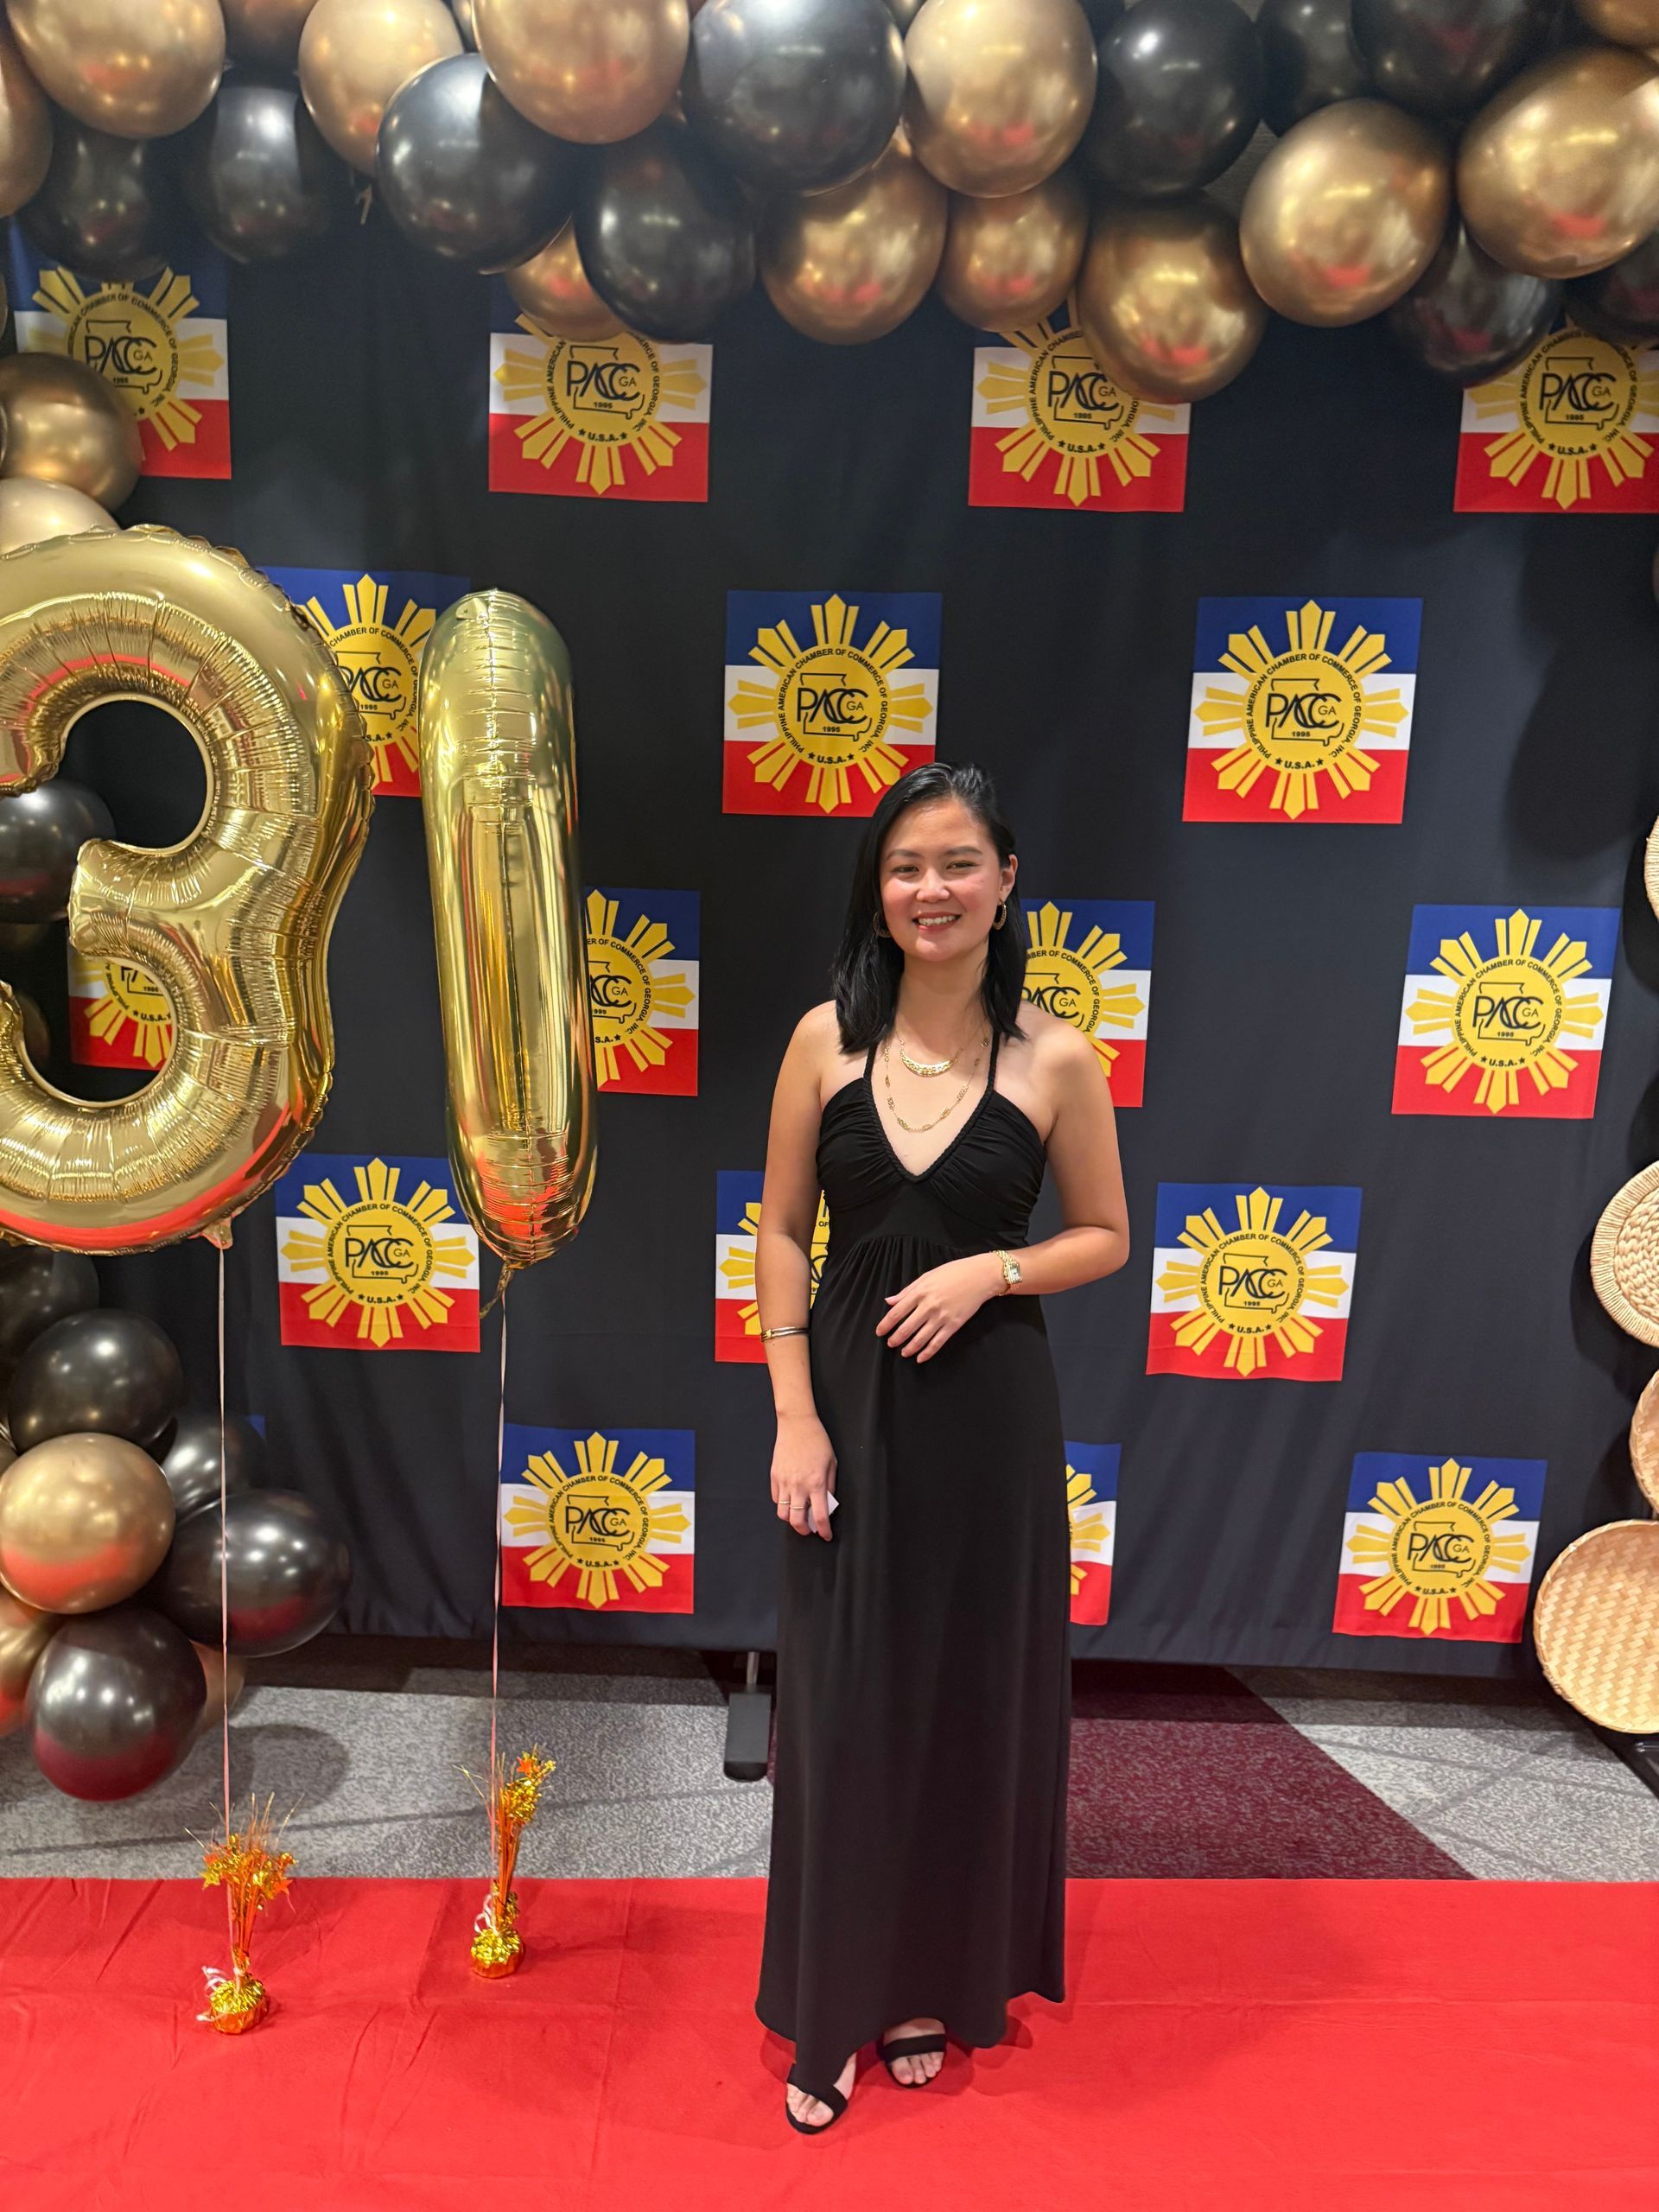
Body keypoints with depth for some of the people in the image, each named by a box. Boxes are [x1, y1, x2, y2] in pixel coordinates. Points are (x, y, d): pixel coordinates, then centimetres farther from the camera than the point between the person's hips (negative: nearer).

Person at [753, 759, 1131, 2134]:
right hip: (852, 1406, 1)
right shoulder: (828, 1039, -3)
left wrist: (987, 1271, -15)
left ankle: (940, 1982, 40)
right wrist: (795, 1414, -6)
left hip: (988, 1414, 0)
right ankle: (835, 2004, 34)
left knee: (972, 1697, 14)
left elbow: (1106, 1237, 3)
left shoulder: (1055, 1060, -6)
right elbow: (781, 1232, 0)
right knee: (843, 1706, 11)